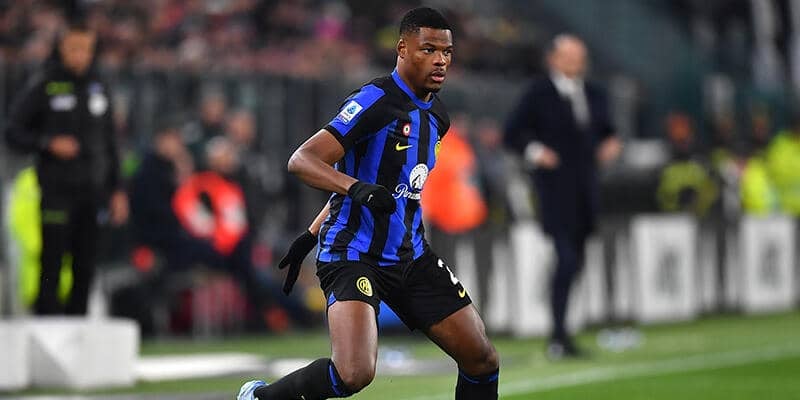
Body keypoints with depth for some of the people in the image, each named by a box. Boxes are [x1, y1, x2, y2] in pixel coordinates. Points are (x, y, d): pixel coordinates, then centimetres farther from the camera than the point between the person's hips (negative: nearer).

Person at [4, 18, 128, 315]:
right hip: (56, 188, -5)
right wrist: (49, 144, -18)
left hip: (91, 190, 5)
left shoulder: (98, 87, 13)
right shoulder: (43, 86, -3)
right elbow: (14, 133, -3)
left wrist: (117, 189, 15)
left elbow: (108, 142, 19)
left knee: (85, 268, 4)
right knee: (52, 266, -9)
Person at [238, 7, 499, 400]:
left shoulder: (436, 116, 12)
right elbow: (301, 160, -21)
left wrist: (312, 234, 23)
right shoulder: (376, 100, -15)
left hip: (411, 257, 8)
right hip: (354, 254, -8)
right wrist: (356, 187, -38)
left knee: (482, 360, 1)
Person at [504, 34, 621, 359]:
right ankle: (558, 335, -12)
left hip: (585, 189, 6)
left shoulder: (594, 95, 14)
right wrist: (534, 151, -16)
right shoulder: (538, 95, -3)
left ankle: (560, 334, 20)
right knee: (567, 258, -16)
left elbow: (605, 131, 27)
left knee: (576, 261, 9)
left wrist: (610, 145, 6)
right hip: (556, 189, -6)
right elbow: (513, 133, 1)